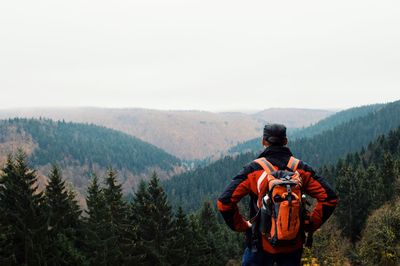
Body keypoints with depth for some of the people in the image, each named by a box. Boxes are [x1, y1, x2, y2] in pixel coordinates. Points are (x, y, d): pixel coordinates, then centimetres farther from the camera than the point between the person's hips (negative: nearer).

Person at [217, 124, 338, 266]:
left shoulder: (253, 170, -9)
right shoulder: (301, 168, -1)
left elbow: (224, 202, -15)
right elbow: (330, 198, -4)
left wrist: (241, 225, -2)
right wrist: (310, 224, 2)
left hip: (261, 243, -2)